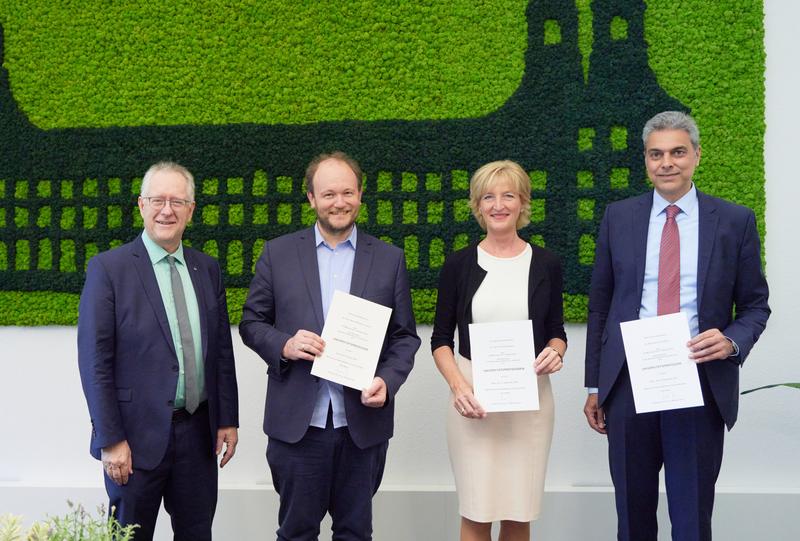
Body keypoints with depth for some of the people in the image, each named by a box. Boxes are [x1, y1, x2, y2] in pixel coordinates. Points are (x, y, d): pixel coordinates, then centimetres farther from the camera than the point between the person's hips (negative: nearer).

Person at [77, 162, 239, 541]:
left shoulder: (207, 269, 8)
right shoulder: (108, 268, -7)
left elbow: (222, 350, 11)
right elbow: (94, 360, -10)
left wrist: (228, 419, 7)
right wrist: (110, 439, -12)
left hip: (198, 433, 4)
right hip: (138, 436, -4)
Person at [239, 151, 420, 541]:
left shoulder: (389, 259, 4)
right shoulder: (278, 253, 3)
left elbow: (405, 335, 6)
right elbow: (251, 323, 6)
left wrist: (388, 381, -12)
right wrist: (284, 345, -15)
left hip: (364, 423, 1)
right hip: (297, 422, -1)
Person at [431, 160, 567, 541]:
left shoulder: (546, 264, 4)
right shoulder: (459, 264, 2)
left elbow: (556, 331, 12)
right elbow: (441, 338, 4)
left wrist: (554, 352, -11)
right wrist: (458, 385, -13)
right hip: (473, 397, -1)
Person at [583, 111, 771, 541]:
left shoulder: (735, 221, 1)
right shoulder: (618, 217, 5)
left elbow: (755, 305, 7)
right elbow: (599, 304, 8)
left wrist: (733, 341, -15)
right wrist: (594, 386, 7)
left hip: (700, 383, -1)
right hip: (628, 382, 1)